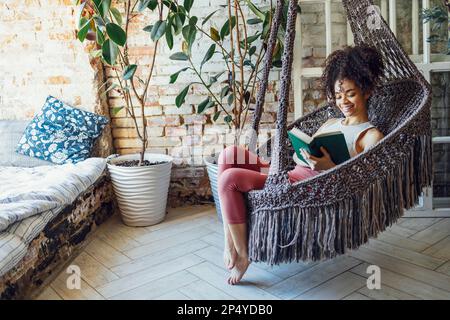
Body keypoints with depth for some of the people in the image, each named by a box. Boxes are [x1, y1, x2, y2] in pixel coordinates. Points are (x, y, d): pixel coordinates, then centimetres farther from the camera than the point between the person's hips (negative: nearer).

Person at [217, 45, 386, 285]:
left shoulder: (371, 136, 3)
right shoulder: (330, 123, 25)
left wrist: (329, 167, -24)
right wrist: (303, 152, -2)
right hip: (290, 175, 8)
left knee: (229, 177, -23)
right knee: (230, 155, -9)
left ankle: (241, 254, -7)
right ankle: (229, 244, -12)